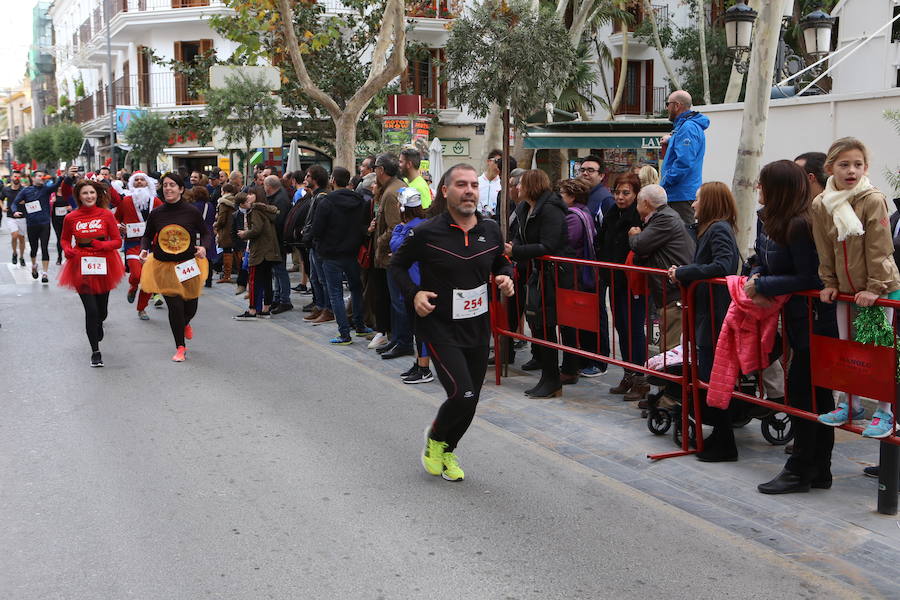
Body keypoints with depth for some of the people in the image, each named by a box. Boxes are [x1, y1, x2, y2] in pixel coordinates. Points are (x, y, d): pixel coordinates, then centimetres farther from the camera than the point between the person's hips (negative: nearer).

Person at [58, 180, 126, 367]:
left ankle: (98, 324, 52)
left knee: (102, 310, 13)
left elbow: (117, 241, 0)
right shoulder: (70, 218, -1)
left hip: (103, 266, 1)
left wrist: (102, 244, -19)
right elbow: (65, 239, 14)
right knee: (91, 309, -10)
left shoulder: (106, 215, -3)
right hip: (81, 267, -1)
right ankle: (95, 351, 5)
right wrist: (68, 250, -8)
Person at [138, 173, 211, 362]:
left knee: (191, 307, 12)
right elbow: (147, 236, 9)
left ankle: (185, 324, 51)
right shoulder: (156, 214, -3)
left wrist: (204, 247, -16)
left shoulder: (192, 212, -7)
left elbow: (205, 233, 3)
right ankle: (180, 348, 12)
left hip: (188, 266, 0)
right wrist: (144, 249, -10)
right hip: (163, 266, 0)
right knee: (175, 306, -6)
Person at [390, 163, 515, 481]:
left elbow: (501, 262, 20)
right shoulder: (427, 233, -12)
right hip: (440, 328, -5)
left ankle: (448, 450, 38)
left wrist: (506, 277, -2)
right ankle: (435, 437, 15)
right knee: (463, 394, -17)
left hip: (478, 329, 5)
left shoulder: (491, 229, 1)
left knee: (470, 402, 11)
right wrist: (414, 294, -13)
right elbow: (397, 265, 2)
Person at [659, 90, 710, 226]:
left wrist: (664, 184, -17)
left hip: (682, 195, -11)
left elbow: (684, 163, -24)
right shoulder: (683, 125, 18)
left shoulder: (688, 128, -15)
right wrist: (670, 141, 14)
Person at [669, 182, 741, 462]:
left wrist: (682, 272, -20)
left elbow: (722, 266, -27)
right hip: (708, 313, 10)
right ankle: (720, 435, 24)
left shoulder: (718, 230, -14)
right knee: (709, 376, 15)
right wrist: (682, 272, 0)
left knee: (711, 378, -4)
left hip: (715, 316, -10)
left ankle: (724, 444, 4)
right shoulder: (709, 229, 17)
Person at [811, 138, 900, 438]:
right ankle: (851, 405, 28)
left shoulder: (873, 200, -16)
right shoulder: (820, 205, -2)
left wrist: (876, 288, -17)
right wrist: (829, 283, 3)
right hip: (845, 290, 5)